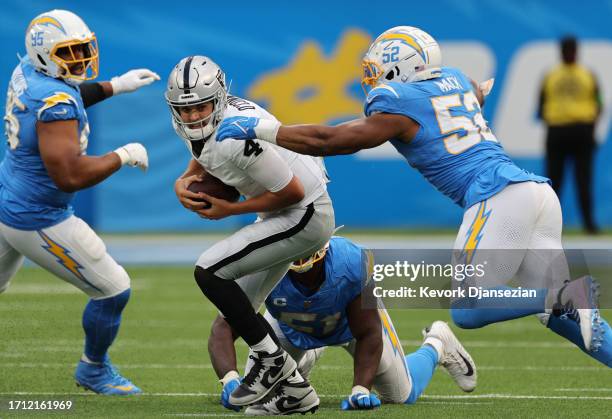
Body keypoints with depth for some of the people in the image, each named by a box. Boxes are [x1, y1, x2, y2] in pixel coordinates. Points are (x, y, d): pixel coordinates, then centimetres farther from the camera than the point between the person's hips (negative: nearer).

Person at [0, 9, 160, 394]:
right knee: (113, 291, 6)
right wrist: (123, 156, -22)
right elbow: (70, 175, -34)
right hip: (38, 223, -9)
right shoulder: (55, 103, -30)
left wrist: (114, 86, 15)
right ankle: (94, 370, 28)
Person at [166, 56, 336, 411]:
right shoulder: (200, 125, -4)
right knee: (239, 311, 12)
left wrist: (229, 209, -15)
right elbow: (200, 165, 17)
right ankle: (294, 386, 21)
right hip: (287, 216, 10)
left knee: (209, 272, -17)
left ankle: (272, 361, -6)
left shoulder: (239, 138, -31)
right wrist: (183, 183, -7)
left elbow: (292, 192, -24)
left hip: (304, 216, -10)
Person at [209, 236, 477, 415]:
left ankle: (436, 345, 40)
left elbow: (367, 334, -30)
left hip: (352, 320, -1)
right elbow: (224, 327, -49)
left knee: (402, 395, 7)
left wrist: (360, 389, -43)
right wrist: (230, 377, -67)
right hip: (290, 327, 1)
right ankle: (305, 358, 19)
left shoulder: (352, 263, -42)